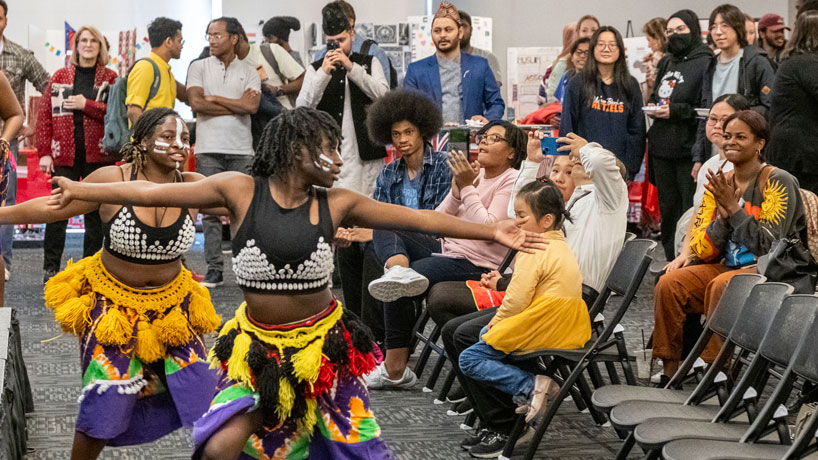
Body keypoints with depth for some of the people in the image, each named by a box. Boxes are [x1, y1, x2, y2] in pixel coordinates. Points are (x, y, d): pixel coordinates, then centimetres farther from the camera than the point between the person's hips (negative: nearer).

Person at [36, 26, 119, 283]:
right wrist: (44, 152, -3)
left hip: (98, 156, 0)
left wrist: (87, 105, -13)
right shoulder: (60, 77, 8)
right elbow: (44, 115, 5)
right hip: (64, 156, 0)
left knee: (95, 213, 4)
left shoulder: (110, 78, 6)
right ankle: (50, 267, 6)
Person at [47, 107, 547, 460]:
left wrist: (490, 231, -2)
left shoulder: (336, 203, -3)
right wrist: (78, 190, -10)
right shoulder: (241, 191, -8)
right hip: (258, 348, -1)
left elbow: (418, 218, 0)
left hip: (325, 345, 2)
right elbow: (154, 192, -8)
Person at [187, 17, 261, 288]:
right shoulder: (199, 68, 8)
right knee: (210, 211, -1)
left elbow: (252, 106, -7)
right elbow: (196, 103, -6)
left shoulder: (249, 72, 9)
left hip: (241, 149, 0)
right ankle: (214, 270, 3)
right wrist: (236, 105, -3)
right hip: (209, 149, 0)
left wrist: (214, 98, -4)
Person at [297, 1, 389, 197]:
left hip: (365, 152, 1)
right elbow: (302, 108, -2)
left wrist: (351, 67, -13)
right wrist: (323, 73, -14)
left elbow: (383, 94, -5)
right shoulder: (315, 68, 10)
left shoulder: (370, 63, 12)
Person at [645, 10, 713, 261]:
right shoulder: (667, 63, 16)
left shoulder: (705, 63, -10)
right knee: (668, 211, 15)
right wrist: (652, 105, 7)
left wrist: (675, 111, -18)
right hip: (662, 148, 8)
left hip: (688, 152, -8)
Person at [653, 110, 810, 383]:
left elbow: (771, 246, -16)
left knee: (721, 286, -35)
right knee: (668, 284, -16)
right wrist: (722, 216, -11)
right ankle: (669, 371, -11)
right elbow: (702, 252, 5)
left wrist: (734, 208, -16)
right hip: (726, 267, 6)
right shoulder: (718, 185, 9)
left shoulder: (778, 182, -8)